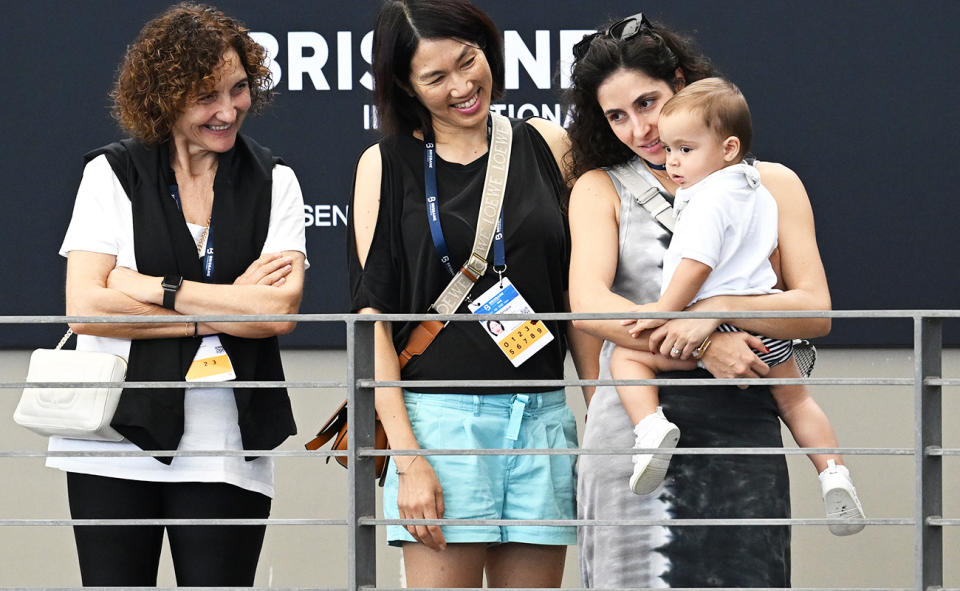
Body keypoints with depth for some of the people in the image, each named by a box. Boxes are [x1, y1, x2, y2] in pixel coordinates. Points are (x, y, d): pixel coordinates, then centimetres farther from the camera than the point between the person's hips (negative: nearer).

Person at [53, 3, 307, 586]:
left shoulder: (273, 183, 8)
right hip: (115, 445, 0)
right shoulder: (112, 174, 4)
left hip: (226, 450, 0)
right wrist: (226, 308, -8)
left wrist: (155, 287, -9)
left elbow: (280, 310, -7)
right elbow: (85, 307, -7)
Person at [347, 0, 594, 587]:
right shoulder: (386, 165, 3)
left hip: (543, 420, 3)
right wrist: (408, 459, -10)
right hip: (441, 417, -2)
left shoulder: (547, 147, 10)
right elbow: (371, 315, -2)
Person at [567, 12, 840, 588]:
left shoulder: (771, 185, 13)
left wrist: (718, 307, -14)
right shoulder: (600, 190, 12)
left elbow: (815, 312, 3)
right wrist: (705, 349, -14)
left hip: (743, 431, 1)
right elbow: (588, 305, -4)